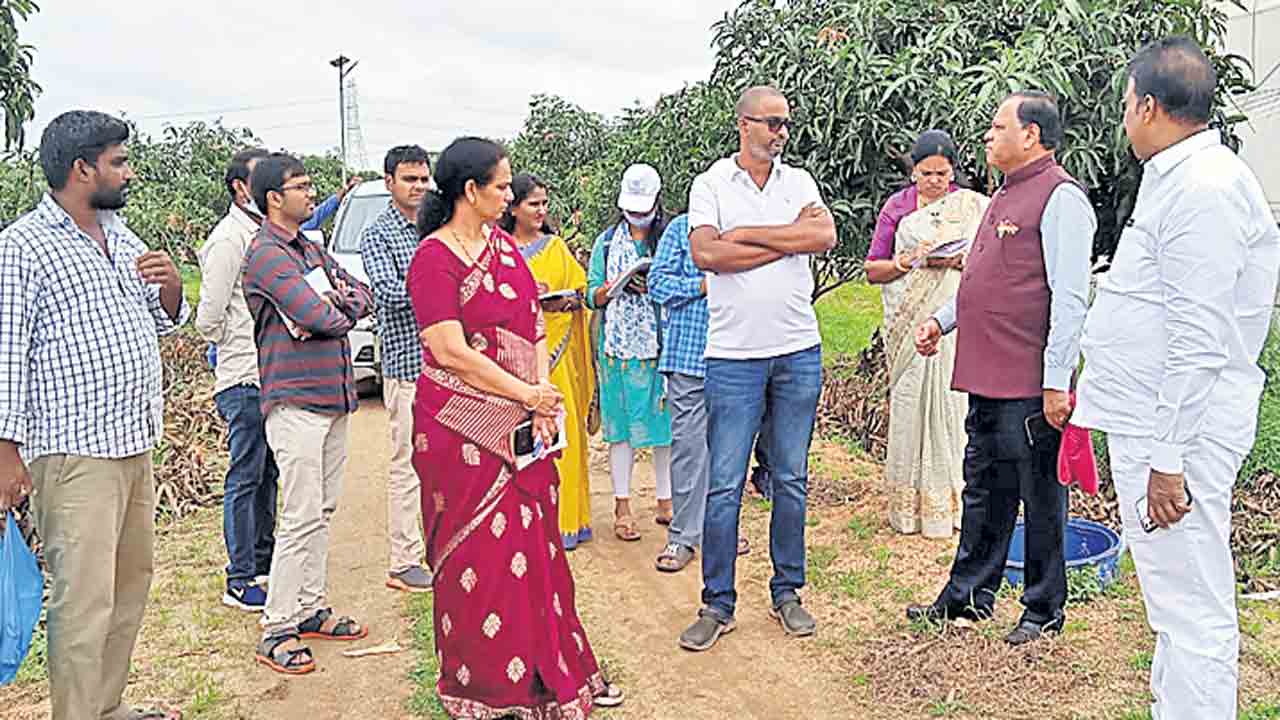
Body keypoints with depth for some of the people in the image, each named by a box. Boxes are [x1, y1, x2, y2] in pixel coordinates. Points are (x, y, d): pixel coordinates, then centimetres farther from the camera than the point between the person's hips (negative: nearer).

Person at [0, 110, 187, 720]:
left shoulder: (121, 236, 14)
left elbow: (165, 322, 22)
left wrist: (170, 284, -1)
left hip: (135, 446, 9)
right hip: (74, 456, -8)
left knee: (131, 584, 16)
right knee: (84, 601, -6)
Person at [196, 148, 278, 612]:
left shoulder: (265, 233, 15)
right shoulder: (230, 239, -13)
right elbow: (208, 320, -14)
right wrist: (241, 350, -2)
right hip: (245, 380, -9)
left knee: (267, 474, 17)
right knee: (246, 478, -2)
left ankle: (263, 561, 29)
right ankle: (240, 582, 6)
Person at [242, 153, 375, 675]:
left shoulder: (310, 248, 17)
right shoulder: (267, 254, -12)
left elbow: (362, 296, 11)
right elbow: (321, 316, -23)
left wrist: (333, 307, -10)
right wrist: (337, 309, 0)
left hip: (333, 396, 9)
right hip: (296, 401, -9)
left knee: (323, 510, 13)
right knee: (301, 517, -8)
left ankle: (310, 609, 24)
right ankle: (276, 631, 1)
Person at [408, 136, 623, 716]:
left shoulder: (506, 247, 12)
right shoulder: (433, 259, -10)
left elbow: (535, 328, 10)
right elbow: (450, 351, -17)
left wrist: (541, 400, -4)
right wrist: (528, 395, -13)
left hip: (520, 426, 7)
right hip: (463, 428, -6)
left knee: (534, 547, 13)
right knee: (477, 554, 3)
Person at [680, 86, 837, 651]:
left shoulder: (799, 181, 11)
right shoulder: (711, 184, 2)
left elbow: (825, 235, -8)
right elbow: (705, 253, -15)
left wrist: (746, 234, -9)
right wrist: (789, 239, -8)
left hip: (799, 352, 3)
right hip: (734, 355, -3)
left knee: (791, 480, 11)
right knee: (725, 485, -1)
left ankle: (787, 592, 24)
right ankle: (717, 604, 11)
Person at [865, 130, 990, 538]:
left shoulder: (973, 205, 6)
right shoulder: (897, 206, 8)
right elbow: (872, 270, 7)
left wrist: (959, 260, -14)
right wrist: (905, 263, -13)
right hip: (907, 323, 1)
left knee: (951, 401, -3)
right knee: (908, 403, -1)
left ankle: (949, 502, 7)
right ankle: (908, 505, 8)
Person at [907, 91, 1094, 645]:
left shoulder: (1060, 197, -12)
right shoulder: (1006, 196, 18)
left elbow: (1070, 298, -18)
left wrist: (1056, 382, -21)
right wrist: (942, 321, 18)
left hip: (1030, 385, -9)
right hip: (987, 379, 10)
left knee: (1039, 496, 5)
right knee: (984, 489, 18)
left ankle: (1044, 609, 19)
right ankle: (969, 594, 30)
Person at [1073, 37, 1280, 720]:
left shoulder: (1204, 190, -18)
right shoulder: (1177, 179, 15)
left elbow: (1200, 343, -23)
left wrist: (1168, 459, -22)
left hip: (1177, 432, -11)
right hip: (1150, 424, 11)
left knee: (1192, 612, -2)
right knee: (1176, 604, 20)